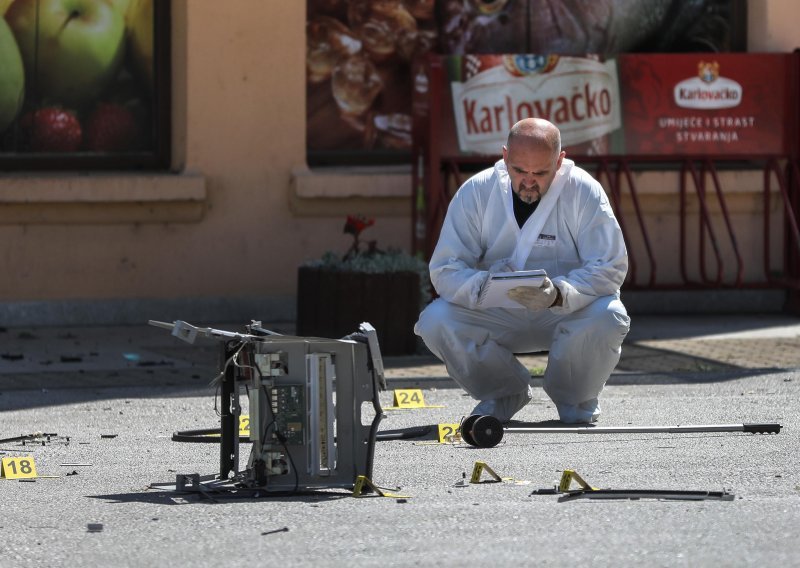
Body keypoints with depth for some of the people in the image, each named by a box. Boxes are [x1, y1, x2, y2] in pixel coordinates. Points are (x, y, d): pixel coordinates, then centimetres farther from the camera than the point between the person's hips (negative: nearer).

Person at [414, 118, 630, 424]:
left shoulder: (584, 192, -15)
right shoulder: (475, 192, -11)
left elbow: (610, 269, -20)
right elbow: (445, 270, -15)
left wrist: (558, 294, -39)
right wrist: (483, 286, -38)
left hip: (567, 314, -2)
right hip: (498, 317, 2)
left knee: (608, 318, -34)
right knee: (435, 320, -25)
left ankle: (575, 399, 0)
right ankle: (503, 394, 5)